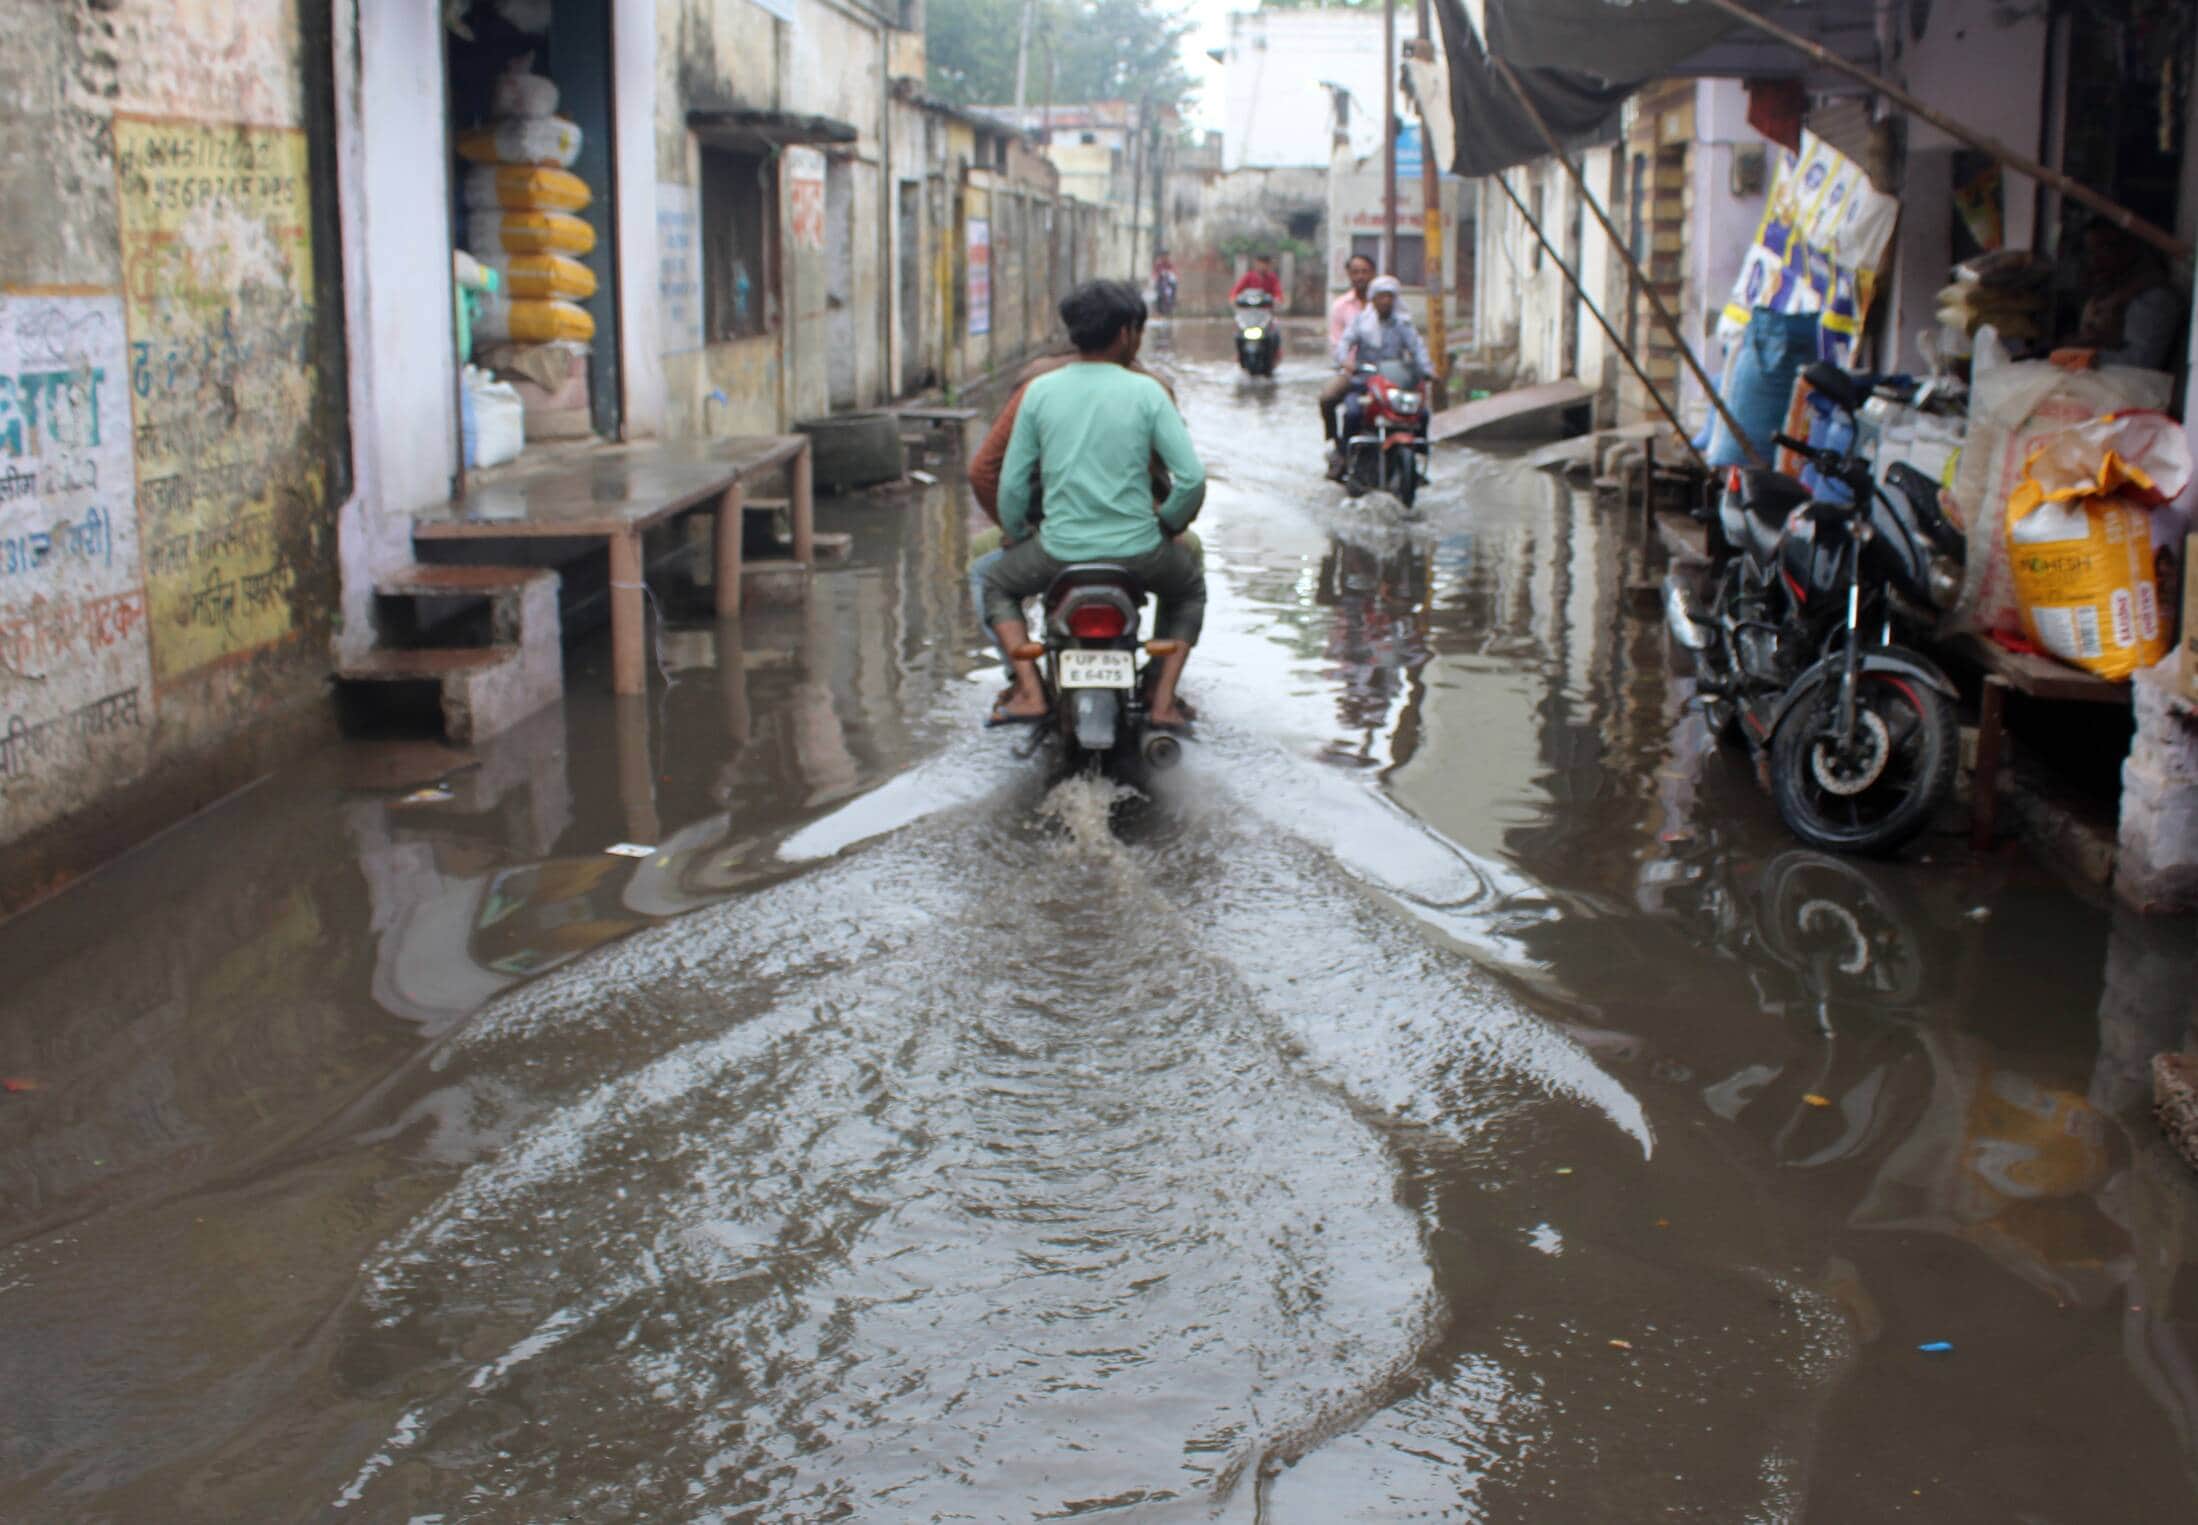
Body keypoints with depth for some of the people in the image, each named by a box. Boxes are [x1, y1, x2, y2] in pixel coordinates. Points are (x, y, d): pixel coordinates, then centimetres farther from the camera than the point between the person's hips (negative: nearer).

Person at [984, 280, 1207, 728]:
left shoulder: (1040, 391, -1)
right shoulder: (1146, 392, -6)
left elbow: (1012, 483, 3)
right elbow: (1192, 478, -9)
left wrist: (1015, 536, 22)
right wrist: (1168, 523, 11)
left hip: (1060, 548, 0)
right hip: (1136, 550, 0)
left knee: (997, 585, 30)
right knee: (1188, 586, 32)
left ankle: (1029, 692, 10)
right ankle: (1163, 700, 17)